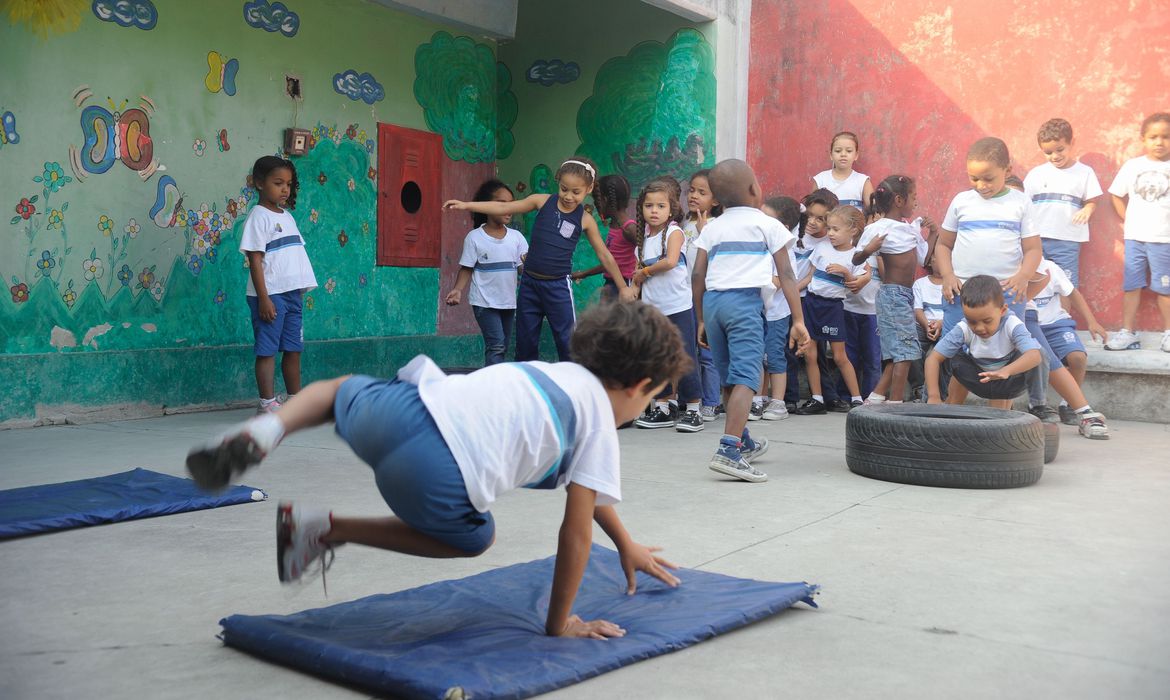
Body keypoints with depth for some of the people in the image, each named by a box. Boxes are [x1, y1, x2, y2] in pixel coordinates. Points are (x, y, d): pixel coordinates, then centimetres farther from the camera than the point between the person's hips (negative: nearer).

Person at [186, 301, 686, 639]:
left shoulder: (556, 371, 33)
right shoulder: (601, 424, 12)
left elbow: (587, 488, 47)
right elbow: (576, 533, 10)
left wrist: (627, 546, 56)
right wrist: (560, 625, 23)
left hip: (404, 405, 6)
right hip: (436, 477, -6)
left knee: (342, 388, 40)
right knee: (475, 539, 29)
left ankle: (264, 431, 7)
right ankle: (329, 530, 13)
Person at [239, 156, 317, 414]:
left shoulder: (287, 216, 16)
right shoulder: (259, 216, -7)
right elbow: (255, 260, -12)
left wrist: (300, 290, 14)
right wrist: (263, 298, -18)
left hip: (293, 292, 8)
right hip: (270, 294, -8)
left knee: (294, 348, 13)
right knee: (267, 349, -2)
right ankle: (267, 404, 1)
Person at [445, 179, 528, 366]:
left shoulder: (516, 237, 3)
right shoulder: (475, 237, -6)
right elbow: (467, 269, -3)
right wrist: (458, 290, -18)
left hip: (508, 301, 5)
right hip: (485, 302, -5)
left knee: (503, 347, 12)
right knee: (496, 345, -15)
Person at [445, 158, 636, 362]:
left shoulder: (585, 220, -3)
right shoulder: (542, 201, -2)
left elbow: (604, 255, 5)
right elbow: (503, 208, -4)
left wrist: (622, 287, 8)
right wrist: (466, 205, -12)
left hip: (558, 286, -2)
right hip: (529, 282, 2)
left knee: (569, 344, -2)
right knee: (525, 344, 11)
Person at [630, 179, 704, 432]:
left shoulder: (674, 232, -6)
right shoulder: (642, 238, 11)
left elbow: (670, 261, -22)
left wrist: (645, 272, -9)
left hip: (678, 305, -6)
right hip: (652, 307, 6)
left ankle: (693, 410, 5)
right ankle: (662, 409, 19)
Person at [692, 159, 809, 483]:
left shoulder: (711, 228, 17)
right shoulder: (767, 225, 7)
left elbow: (698, 277, 13)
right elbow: (786, 275, 3)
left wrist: (701, 321, 21)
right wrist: (798, 320, 3)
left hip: (712, 301, 5)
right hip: (744, 301, -5)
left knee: (728, 379, 17)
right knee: (746, 377, -12)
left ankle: (744, 442, 34)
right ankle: (729, 450, -27)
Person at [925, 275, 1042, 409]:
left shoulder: (1012, 325, -33)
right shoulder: (963, 329, -29)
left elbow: (1035, 355, -48)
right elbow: (933, 358, -30)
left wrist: (1006, 371, -66)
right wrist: (933, 397, -40)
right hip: (979, 378, 3)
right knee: (958, 360, -18)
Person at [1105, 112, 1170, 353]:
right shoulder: (1132, 166, 3)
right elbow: (1117, 195, 11)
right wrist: (1129, 220, 4)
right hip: (1135, 237, 2)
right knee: (1131, 285, 5)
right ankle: (1127, 333, 10)